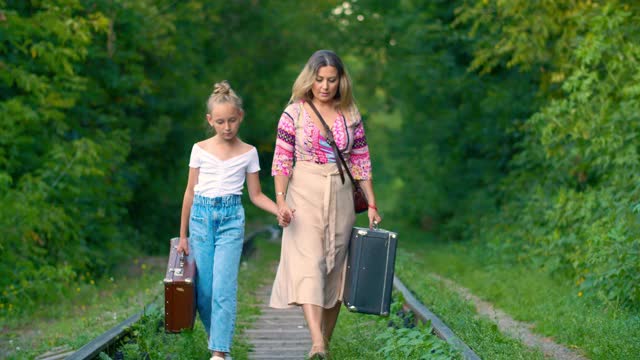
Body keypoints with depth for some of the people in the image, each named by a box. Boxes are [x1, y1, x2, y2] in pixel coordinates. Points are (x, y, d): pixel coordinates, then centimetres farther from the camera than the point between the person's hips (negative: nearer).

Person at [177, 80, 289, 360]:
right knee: (203, 289, 1)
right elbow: (190, 192, 10)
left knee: (224, 287, -13)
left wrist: (279, 211, -10)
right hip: (201, 216, 2)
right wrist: (183, 235, 11)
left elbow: (256, 195, 9)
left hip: (231, 219, -2)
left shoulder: (248, 153, 4)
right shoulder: (200, 150, 6)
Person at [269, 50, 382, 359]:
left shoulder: (350, 116, 6)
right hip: (305, 196, -3)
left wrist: (372, 205, 7)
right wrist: (280, 200, -15)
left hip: (340, 199, 3)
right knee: (308, 264, -16)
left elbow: (361, 162, 9)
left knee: (335, 268, 5)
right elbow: (282, 160, -3)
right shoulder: (294, 113, -2)